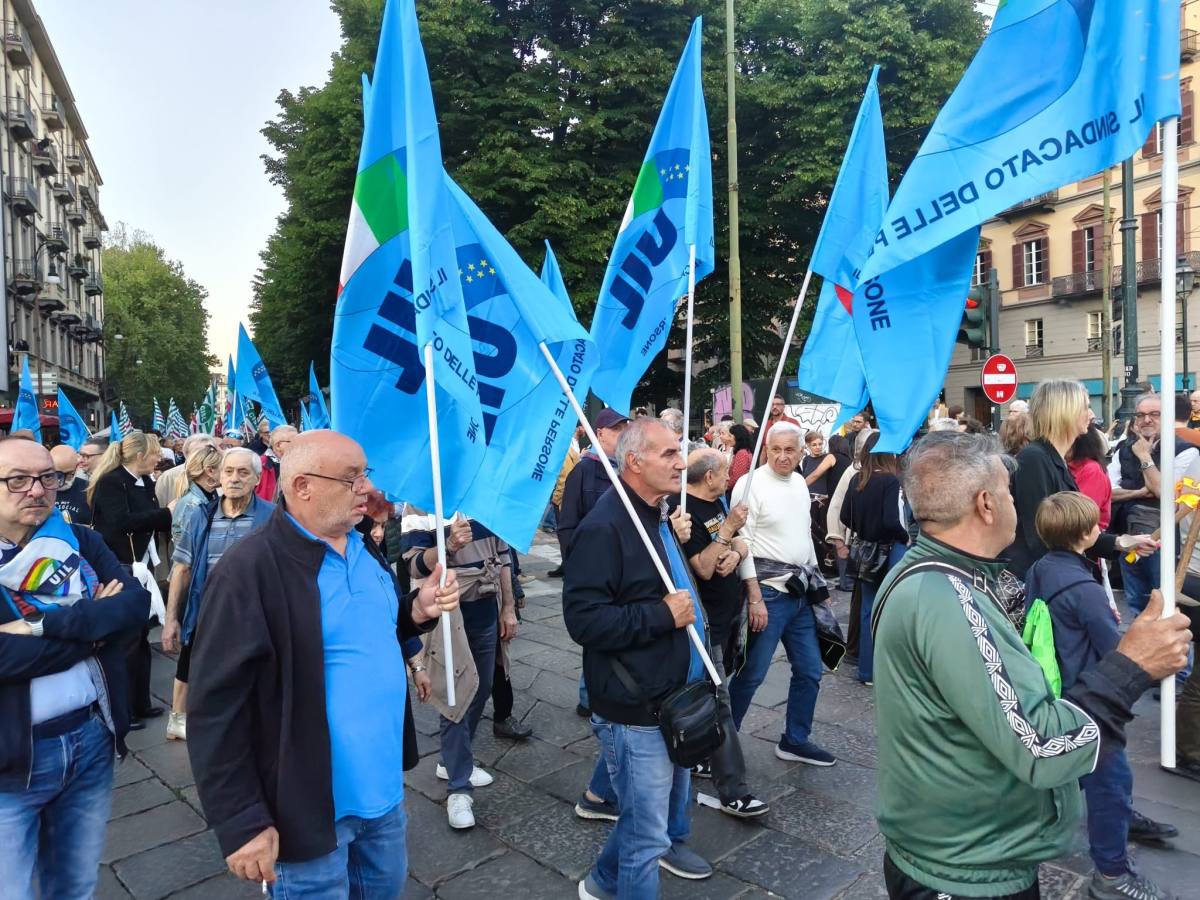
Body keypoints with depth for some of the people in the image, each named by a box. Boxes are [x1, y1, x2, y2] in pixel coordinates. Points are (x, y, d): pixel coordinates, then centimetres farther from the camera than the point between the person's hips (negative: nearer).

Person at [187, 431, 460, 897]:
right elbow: (216, 709, -21)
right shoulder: (249, 571, -22)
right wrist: (242, 823, -19)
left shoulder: (363, 548, 3)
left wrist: (416, 611, -4)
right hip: (311, 804, -7)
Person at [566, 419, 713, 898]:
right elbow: (583, 619, -28)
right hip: (637, 710, -10)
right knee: (647, 831, 2)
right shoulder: (604, 526, -22)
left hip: (674, 698, 10)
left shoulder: (659, 517, 10)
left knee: (670, 800, 27)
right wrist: (662, 614, -25)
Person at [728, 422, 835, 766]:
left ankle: (795, 740, 30)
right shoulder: (751, 484, -13)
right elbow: (742, 543, -17)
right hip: (768, 591, -8)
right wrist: (755, 597, -19)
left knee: (810, 670, 14)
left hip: (800, 591, 8)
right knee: (752, 673, -2)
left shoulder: (800, 483, 11)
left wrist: (817, 580, 18)